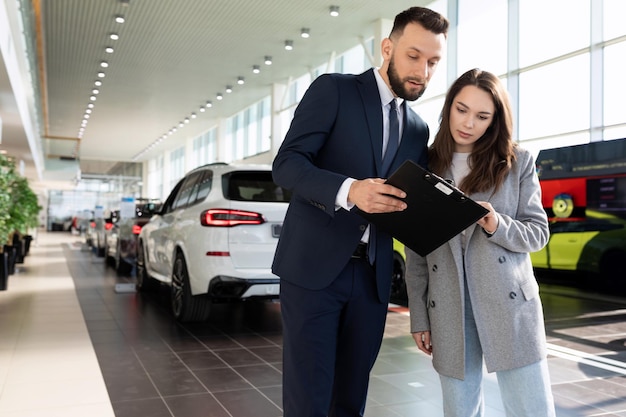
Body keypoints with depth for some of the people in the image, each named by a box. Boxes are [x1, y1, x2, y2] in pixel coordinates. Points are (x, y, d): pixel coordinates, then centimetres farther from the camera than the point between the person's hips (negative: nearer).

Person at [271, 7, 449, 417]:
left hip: (373, 275, 5)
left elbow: (410, 207, 16)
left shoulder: (418, 128, 14)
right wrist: (349, 190, -28)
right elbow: (286, 164, -12)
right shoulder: (333, 90, -1)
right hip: (314, 265, -5)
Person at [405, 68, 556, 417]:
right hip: (448, 310, 1)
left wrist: (497, 226, -18)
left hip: (510, 304, -1)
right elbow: (416, 250, 6)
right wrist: (419, 317, 5)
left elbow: (538, 232, 4)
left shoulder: (518, 162, 4)